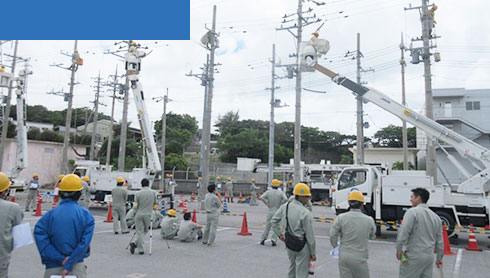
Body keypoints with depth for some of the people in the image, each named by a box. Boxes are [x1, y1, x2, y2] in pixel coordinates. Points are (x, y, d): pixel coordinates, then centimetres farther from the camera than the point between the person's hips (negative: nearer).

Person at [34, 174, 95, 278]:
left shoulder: (50, 215, -2)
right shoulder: (86, 215, -5)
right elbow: (84, 243, -13)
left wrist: (61, 259, -12)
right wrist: (69, 265, -10)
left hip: (53, 269, 1)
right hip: (77, 267, -1)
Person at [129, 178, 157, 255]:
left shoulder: (138, 193, -4)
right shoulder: (153, 193, 0)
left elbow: (135, 206, -3)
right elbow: (155, 204, 10)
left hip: (139, 215, 0)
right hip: (148, 215, 1)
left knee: (139, 232, 5)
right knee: (145, 230, 16)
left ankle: (141, 250, 3)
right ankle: (135, 243, 2)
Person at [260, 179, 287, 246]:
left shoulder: (268, 192, 0)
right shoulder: (281, 192, -3)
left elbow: (262, 197, -14)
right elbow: (285, 199, -19)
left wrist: (267, 204, -8)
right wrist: (280, 204, -7)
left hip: (270, 211, 1)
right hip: (277, 211, -1)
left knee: (267, 225, 12)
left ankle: (263, 239, 10)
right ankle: (273, 240, -1)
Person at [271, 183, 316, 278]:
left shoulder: (285, 206, -3)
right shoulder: (305, 213, -23)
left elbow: (274, 220, 8)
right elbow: (310, 235, -16)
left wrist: (279, 234, 17)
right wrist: (313, 253, -6)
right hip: (302, 246, -6)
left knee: (292, 268, 26)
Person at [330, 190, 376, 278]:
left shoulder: (341, 218, -8)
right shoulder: (369, 220, -6)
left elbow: (333, 235, -7)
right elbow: (372, 236, 11)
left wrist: (335, 246, 12)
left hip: (344, 257, 1)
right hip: (359, 258, -1)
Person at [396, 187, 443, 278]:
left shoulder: (412, 212, -9)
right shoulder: (436, 217, 14)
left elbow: (404, 231, -20)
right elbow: (439, 241, 19)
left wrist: (399, 248, -12)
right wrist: (439, 258, 28)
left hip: (413, 256, -7)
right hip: (429, 257, 7)